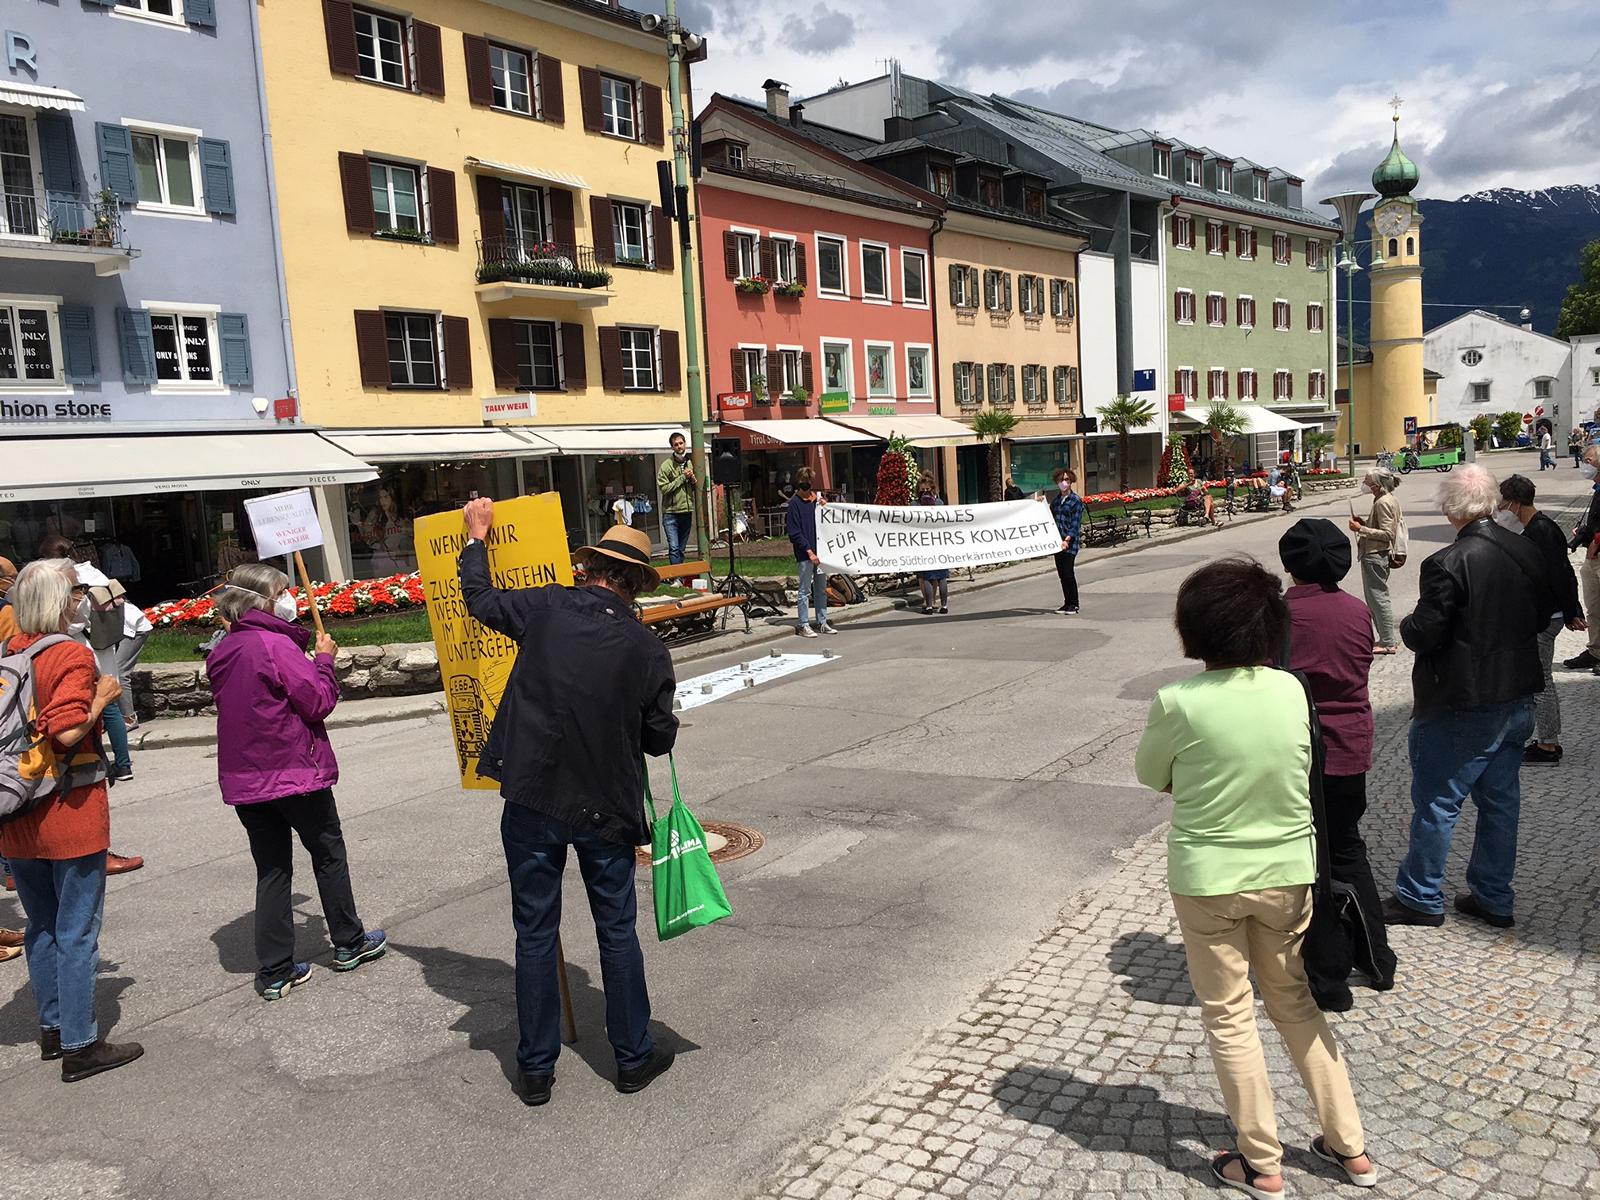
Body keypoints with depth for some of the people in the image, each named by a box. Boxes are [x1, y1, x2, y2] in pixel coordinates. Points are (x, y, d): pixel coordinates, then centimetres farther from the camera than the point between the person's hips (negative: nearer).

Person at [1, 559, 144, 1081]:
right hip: (69, 810, -7)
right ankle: (79, 1046, 9)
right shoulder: (71, 654, -15)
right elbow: (67, 731, -24)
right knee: (77, 931, 2)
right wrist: (102, 697, -9)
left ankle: (52, 1028, 31)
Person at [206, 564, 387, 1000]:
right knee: (329, 853, 12)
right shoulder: (276, 644, -18)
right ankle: (348, 943, 25)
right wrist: (325, 659, -3)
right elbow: (318, 701, -17)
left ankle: (274, 971, 12)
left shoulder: (223, 652, 8)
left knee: (272, 870, 11)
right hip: (294, 771, -7)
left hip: (243, 779, 7)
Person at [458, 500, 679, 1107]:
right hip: (607, 807, 0)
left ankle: (536, 1068, 22)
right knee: (617, 932, 14)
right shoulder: (649, 650, -7)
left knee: (535, 933, 12)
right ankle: (633, 1057, 26)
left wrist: (476, 536, 24)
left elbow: (480, 600, 9)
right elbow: (659, 739, 0)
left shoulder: (548, 607, -8)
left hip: (533, 800, 0)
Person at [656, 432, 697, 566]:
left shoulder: (690, 464, 10)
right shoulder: (666, 466, -6)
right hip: (671, 513, -5)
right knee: (674, 548, -11)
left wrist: (693, 479, -4)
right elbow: (663, 488, -14)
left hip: (687, 512, 5)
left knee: (681, 549, 11)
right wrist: (682, 477, -14)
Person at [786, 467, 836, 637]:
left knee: (822, 589, 12)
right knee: (805, 590, -1)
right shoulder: (794, 502, -7)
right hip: (804, 553, -6)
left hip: (820, 551, 6)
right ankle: (803, 625, 5)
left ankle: (822, 623, 20)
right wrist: (809, 551, -15)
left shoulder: (817, 498, 10)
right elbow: (794, 532, -11)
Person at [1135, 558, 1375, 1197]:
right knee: (1295, 1002, 22)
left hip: (1208, 880, -4)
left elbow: (1150, 775, -4)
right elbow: (1296, 772, 6)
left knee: (1229, 1017, 13)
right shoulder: (1292, 691, -8)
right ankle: (1349, 1147, 32)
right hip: (1286, 873, 4)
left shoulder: (1179, 702, -21)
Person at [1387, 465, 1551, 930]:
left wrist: (1406, 626, -1)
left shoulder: (1447, 564, -23)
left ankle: (1420, 898, 15)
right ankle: (1493, 898, 27)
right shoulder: (1528, 553, 0)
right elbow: (1542, 616, 13)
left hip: (1461, 707, -7)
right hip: (1518, 699, 7)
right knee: (1501, 800, 16)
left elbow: (1424, 634, -21)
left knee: (1436, 803, 4)